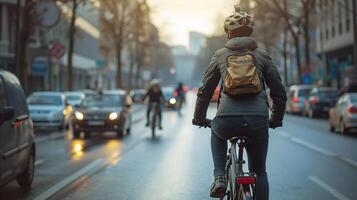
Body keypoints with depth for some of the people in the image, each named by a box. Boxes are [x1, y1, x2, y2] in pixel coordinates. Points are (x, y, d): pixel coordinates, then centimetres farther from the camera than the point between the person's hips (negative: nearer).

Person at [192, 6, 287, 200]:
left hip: (227, 120, 0)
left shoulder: (220, 55, 14)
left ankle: (220, 178, 19)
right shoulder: (262, 55, 15)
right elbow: (279, 92, 14)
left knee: (217, 134, 37)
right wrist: (276, 119, 28)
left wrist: (199, 118, 28)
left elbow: (205, 91, 14)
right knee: (259, 172, 21)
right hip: (258, 121, 0)